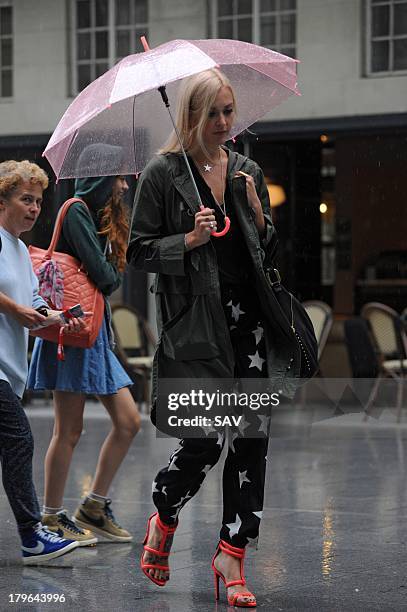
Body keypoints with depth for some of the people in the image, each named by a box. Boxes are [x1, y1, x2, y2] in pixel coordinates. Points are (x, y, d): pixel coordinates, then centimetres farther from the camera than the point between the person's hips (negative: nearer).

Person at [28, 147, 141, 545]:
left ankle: (94, 508, 15)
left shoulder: (102, 218, 18)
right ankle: (51, 517, 5)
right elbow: (104, 277, -18)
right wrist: (108, 274, 1)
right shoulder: (75, 212, -11)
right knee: (69, 430, -5)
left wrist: (105, 274, -4)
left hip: (96, 332, 10)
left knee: (128, 422, 6)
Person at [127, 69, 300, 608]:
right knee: (205, 440, -7)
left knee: (251, 438, -1)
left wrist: (259, 218, -1)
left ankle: (232, 554, 8)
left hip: (248, 319, 5)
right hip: (194, 323, -5)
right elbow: (139, 251, 0)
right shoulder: (162, 174, 0)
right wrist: (190, 240, -14)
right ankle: (163, 521, 23)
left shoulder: (249, 172, 13)